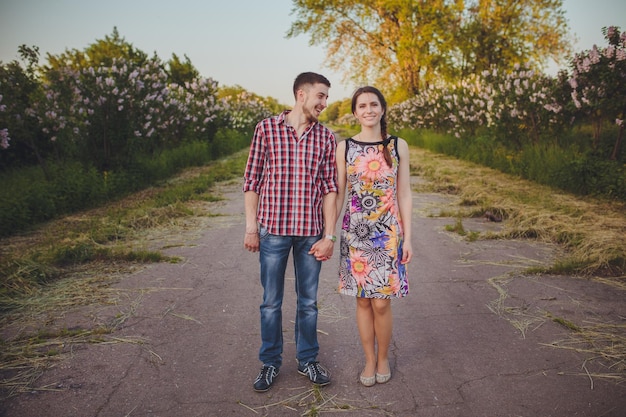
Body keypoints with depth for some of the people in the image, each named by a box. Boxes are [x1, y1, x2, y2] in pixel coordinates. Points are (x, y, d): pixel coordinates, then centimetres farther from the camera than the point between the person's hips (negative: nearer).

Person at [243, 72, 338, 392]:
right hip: (273, 229, -2)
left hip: (310, 231, 2)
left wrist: (329, 236, -3)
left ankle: (307, 360, 31)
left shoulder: (326, 137, 4)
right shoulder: (266, 129, -1)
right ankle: (270, 363, 28)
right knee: (271, 302, 10)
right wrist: (251, 228, -4)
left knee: (308, 301, 13)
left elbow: (330, 189, 2)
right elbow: (251, 181, 0)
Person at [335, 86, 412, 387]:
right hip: (355, 232, 1)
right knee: (363, 300, 9)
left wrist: (408, 238, -1)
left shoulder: (398, 146, 1)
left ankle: (383, 359, 26)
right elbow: (338, 195, 4)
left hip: (388, 232, -1)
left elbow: (404, 195, 2)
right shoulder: (345, 147, 2)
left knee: (381, 303, 2)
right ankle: (369, 360, 28)